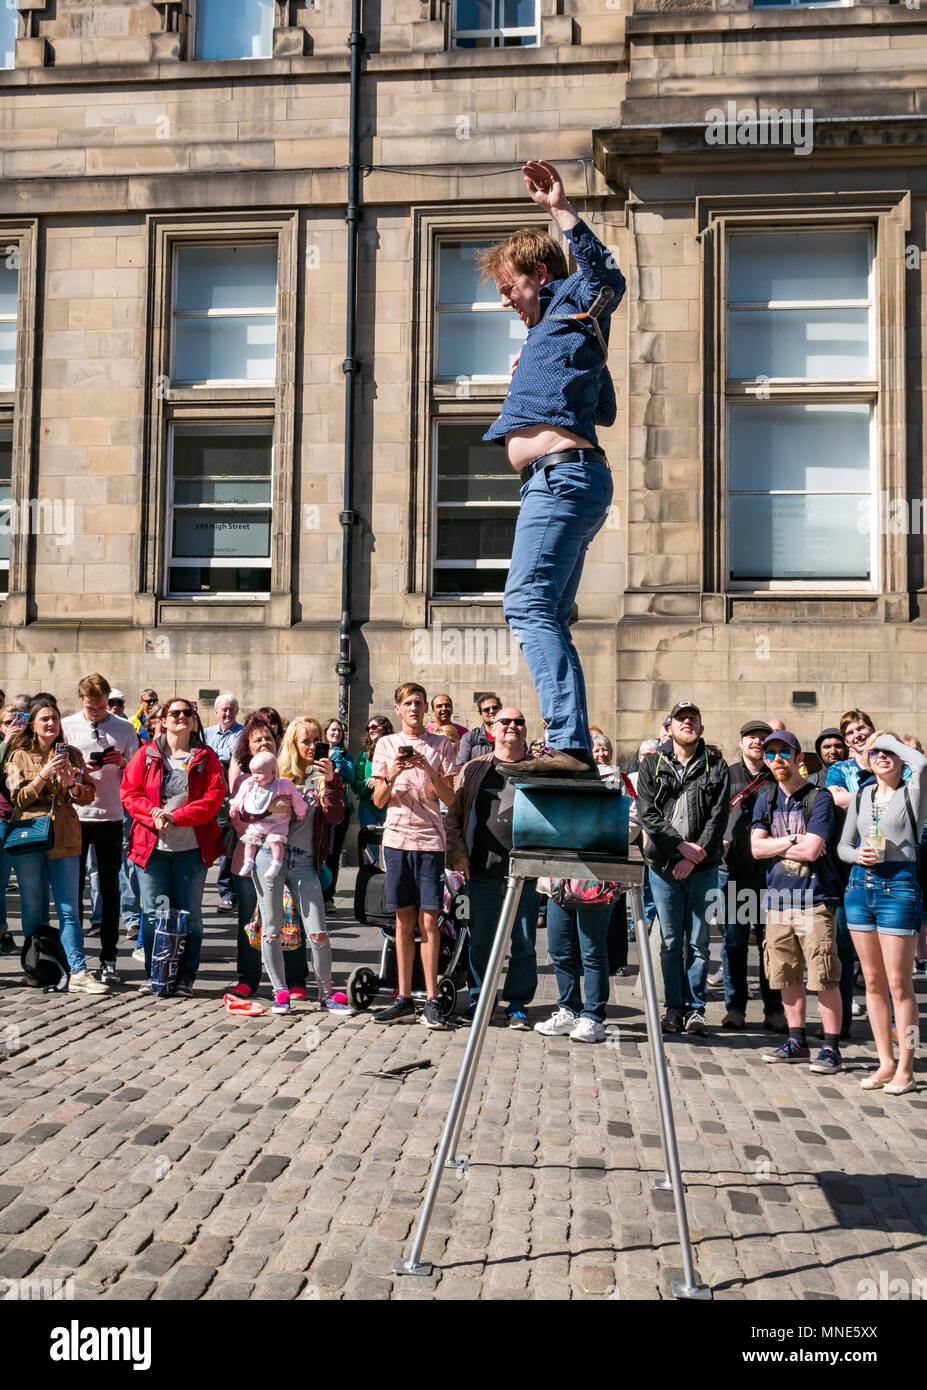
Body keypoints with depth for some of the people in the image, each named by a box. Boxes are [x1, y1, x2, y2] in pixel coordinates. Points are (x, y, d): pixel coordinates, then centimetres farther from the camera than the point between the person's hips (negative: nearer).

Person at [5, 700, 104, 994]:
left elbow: (88, 796, 9)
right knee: (34, 910, 7)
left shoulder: (72, 754, 10)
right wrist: (44, 775, -14)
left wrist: (72, 782, -11)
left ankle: (78, 973, -7)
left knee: (68, 909, -3)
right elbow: (18, 799, -2)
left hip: (65, 839, 1)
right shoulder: (20, 756, 5)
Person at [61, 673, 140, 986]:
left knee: (110, 889, 4)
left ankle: (108, 959, 11)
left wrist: (122, 762, -13)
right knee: (73, 887, 6)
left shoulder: (125, 729, 4)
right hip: (73, 816, 0)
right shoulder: (66, 726, 3)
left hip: (110, 816, 0)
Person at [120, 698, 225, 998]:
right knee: (153, 912, 3)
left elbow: (214, 797, -4)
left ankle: (186, 978, 12)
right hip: (152, 846, 1)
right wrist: (153, 814, -15)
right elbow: (130, 793, 3)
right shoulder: (146, 754, 7)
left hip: (191, 848, 0)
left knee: (189, 913, 3)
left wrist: (176, 817, -14)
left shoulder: (206, 757, 4)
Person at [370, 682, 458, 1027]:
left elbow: (450, 798, 1)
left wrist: (428, 770, -14)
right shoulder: (386, 744, 9)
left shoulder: (440, 744, 6)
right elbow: (379, 801, 6)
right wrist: (392, 774, -12)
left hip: (430, 838, -1)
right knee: (404, 919, 6)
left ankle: (431, 1002, 1)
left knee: (428, 919, -4)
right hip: (397, 837, 1)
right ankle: (404, 998, 13)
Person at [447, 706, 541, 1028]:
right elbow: (452, 812, 11)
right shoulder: (474, 769, 10)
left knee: (524, 944, 5)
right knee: (480, 941, 10)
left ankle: (517, 1004, 17)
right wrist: (458, 853, 1)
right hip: (482, 873, 1)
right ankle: (478, 999, 24)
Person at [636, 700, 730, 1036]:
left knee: (698, 942, 4)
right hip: (663, 865, 0)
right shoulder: (652, 765, 7)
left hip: (703, 868, 0)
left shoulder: (716, 767, 6)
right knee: (670, 942, 5)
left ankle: (696, 1008, 14)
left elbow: (718, 818, -1)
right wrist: (681, 844, -12)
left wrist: (694, 855, -11)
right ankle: (674, 1008, 14)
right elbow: (647, 814, -2)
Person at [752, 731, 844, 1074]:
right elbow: (757, 848, 1)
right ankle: (797, 1042, 22)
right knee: (787, 976, 11)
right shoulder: (765, 800, 12)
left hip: (814, 901, -5)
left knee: (825, 978, -4)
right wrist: (794, 840, -8)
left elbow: (811, 851, -15)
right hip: (777, 900, 5)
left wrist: (775, 846, -3)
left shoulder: (819, 798, -5)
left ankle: (831, 1048, 4)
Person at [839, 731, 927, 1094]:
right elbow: (843, 844, 17)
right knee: (873, 981, 8)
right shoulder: (861, 797, 14)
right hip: (861, 884, 5)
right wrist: (857, 855, -6)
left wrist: (888, 738, -8)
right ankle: (885, 1063, 16)